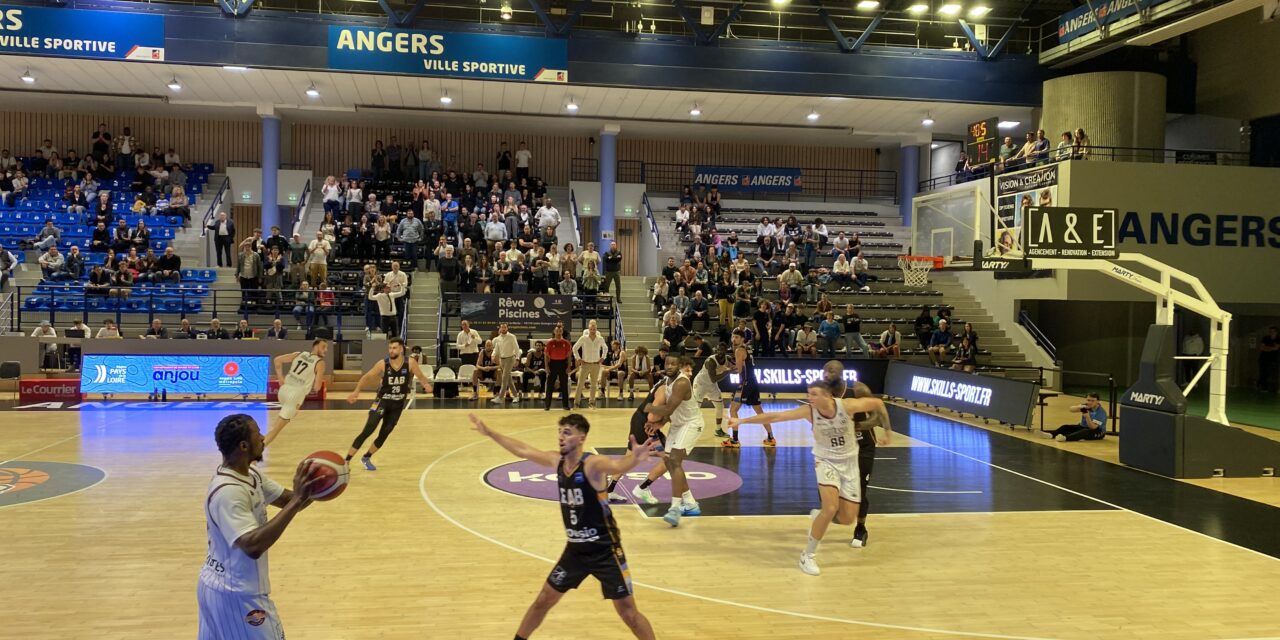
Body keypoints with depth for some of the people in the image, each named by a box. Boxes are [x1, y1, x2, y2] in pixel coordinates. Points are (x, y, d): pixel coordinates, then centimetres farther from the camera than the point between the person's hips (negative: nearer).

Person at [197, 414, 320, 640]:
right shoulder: (228, 492, -28)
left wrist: (314, 490, -13)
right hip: (237, 593, -9)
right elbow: (253, 546, -36)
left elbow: (287, 501, 9)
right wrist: (297, 500, -38)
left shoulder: (250, 475, 2)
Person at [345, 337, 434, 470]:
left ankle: (366, 458, 32)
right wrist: (356, 391, -20)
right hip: (382, 401, -2)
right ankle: (346, 461, -12)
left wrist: (426, 384, -30)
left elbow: (421, 376, -7)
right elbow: (367, 377, -8)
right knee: (368, 430, -16)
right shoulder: (383, 364, -16)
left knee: (384, 434, 8)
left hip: (398, 404, 3)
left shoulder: (410, 363, -14)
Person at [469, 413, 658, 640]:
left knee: (628, 613, -1)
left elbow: (617, 466, -46)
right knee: (543, 600, 16)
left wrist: (634, 459, -68)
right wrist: (489, 433, 19)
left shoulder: (593, 464, -23)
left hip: (605, 550, -6)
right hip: (575, 549, 6)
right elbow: (522, 450, 12)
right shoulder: (557, 461, -2)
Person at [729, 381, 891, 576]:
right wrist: (742, 421, -20)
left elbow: (878, 403, -7)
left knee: (847, 519, -1)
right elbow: (774, 416, -19)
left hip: (849, 462, 2)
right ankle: (808, 555, -6)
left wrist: (887, 430, 3)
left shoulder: (847, 406, -24)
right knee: (831, 508, -22)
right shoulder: (809, 411, -21)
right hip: (826, 461, -2)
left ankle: (818, 516, 32)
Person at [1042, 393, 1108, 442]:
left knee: (1086, 432, -39)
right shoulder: (1086, 407, 0)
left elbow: (1093, 427, -27)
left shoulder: (1101, 413, -19)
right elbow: (1071, 409, -15)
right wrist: (1080, 407, -36)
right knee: (1066, 427, -12)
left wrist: (1087, 417, -42)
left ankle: (1065, 438, -63)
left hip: (1098, 432, -7)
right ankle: (1051, 434, -42)